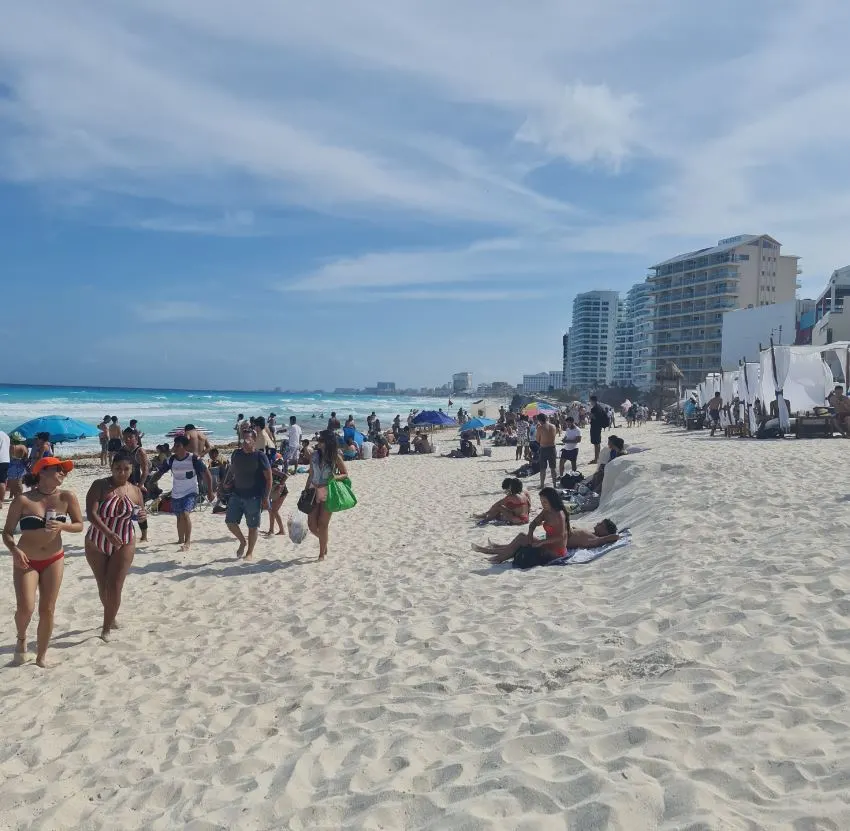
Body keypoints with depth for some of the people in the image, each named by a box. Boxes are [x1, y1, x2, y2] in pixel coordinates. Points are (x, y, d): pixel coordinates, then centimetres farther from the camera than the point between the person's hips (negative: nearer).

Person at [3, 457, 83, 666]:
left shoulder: (67, 498, -8)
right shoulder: (23, 500, -14)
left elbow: (79, 526, -4)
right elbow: (7, 532, -7)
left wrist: (61, 526, -23)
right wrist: (14, 550, -24)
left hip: (54, 560, 2)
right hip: (26, 561, -2)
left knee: (47, 610, 6)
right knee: (25, 608, -12)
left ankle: (41, 656, 24)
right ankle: (21, 638, 22)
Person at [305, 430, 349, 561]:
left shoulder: (336, 457, -7)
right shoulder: (314, 456, 3)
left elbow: (345, 474, 0)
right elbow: (311, 475, 11)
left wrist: (336, 477, -20)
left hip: (328, 494, -4)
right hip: (314, 492, 4)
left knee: (322, 525, -1)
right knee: (311, 525, 3)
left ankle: (322, 553, 15)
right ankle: (324, 541, 34)